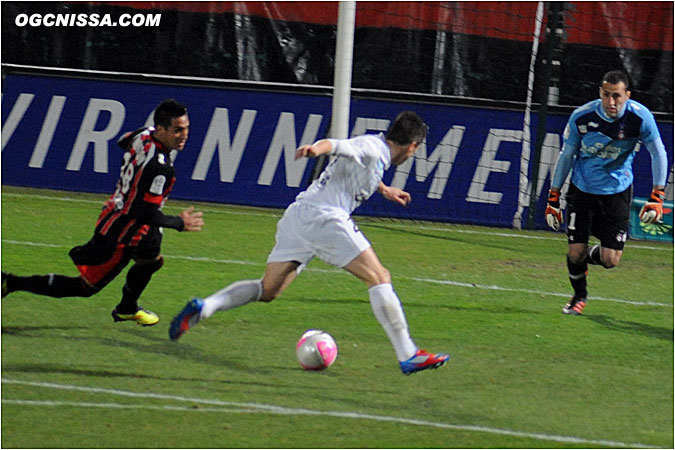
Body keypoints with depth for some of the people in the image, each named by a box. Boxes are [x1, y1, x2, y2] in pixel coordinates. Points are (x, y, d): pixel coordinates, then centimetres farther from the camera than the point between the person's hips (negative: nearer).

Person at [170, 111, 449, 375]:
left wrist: (383, 189, 64)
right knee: (379, 278, -8)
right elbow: (336, 145, -21)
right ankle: (408, 356, -12)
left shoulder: (375, 149, 27)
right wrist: (316, 148, -42)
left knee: (268, 290, 13)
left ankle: (203, 307, -2)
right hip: (324, 217, -10)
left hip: (296, 217, 10)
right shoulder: (372, 148, -2)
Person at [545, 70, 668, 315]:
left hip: (617, 191, 0)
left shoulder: (640, 117, -18)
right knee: (575, 253, -4)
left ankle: (590, 256, 32)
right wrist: (553, 198, 1)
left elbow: (658, 154, -4)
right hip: (582, 189, 0)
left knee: (610, 260, -6)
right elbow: (566, 155, -1)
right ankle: (579, 295, 28)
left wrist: (656, 197, -9)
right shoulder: (581, 117, -16)